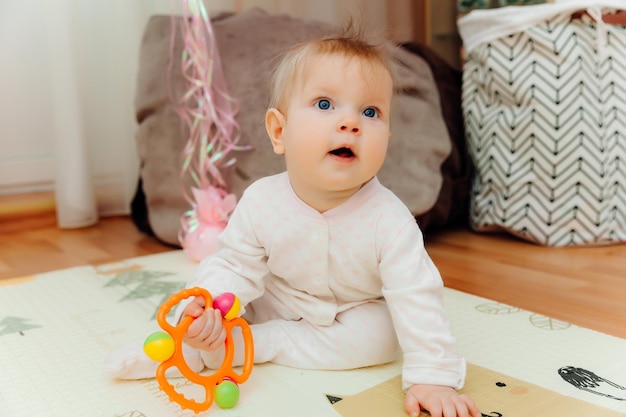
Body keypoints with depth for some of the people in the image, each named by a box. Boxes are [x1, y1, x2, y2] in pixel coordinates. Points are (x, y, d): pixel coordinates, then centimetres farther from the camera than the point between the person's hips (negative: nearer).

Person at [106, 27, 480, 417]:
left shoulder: (388, 219, -31)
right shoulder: (261, 202, -24)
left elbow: (417, 298, -29)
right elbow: (235, 267, -15)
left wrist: (433, 377, -34)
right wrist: (202, 308, -33)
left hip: (356, 314, 0)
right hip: (272, 305, 1)